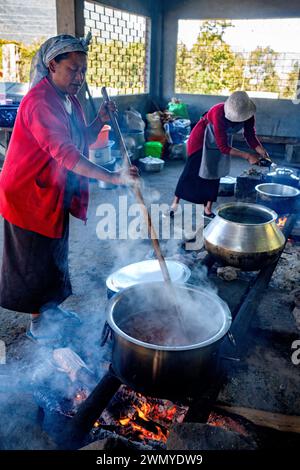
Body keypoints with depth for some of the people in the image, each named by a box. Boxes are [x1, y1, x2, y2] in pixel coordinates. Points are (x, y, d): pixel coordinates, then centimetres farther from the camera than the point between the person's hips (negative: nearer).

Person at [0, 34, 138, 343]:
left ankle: (51, 309, 37)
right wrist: (112, 177, -43)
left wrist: (100, 121, -2)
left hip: (56, 196, 9)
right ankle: (37, 323, 22)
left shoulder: (68, 100, 8)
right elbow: (64, 153, -35)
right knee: (35, 261, 5)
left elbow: (81, 141, 16)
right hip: (30, 196, -9)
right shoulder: (39, 103, -23)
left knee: (55, 256, 19)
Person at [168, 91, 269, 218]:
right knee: (191, 171, -1)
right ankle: (175, 203, 11)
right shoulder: (219, 113, -39)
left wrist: (262, 152, -29)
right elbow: (223, 147, -38)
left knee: (215, 174, 5)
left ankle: (208, 209, 14)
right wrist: (247, 156, -39)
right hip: (203, 139, -5)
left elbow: (250, 136, -11)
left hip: (223, 140, 5)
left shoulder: (248, 113, -23)